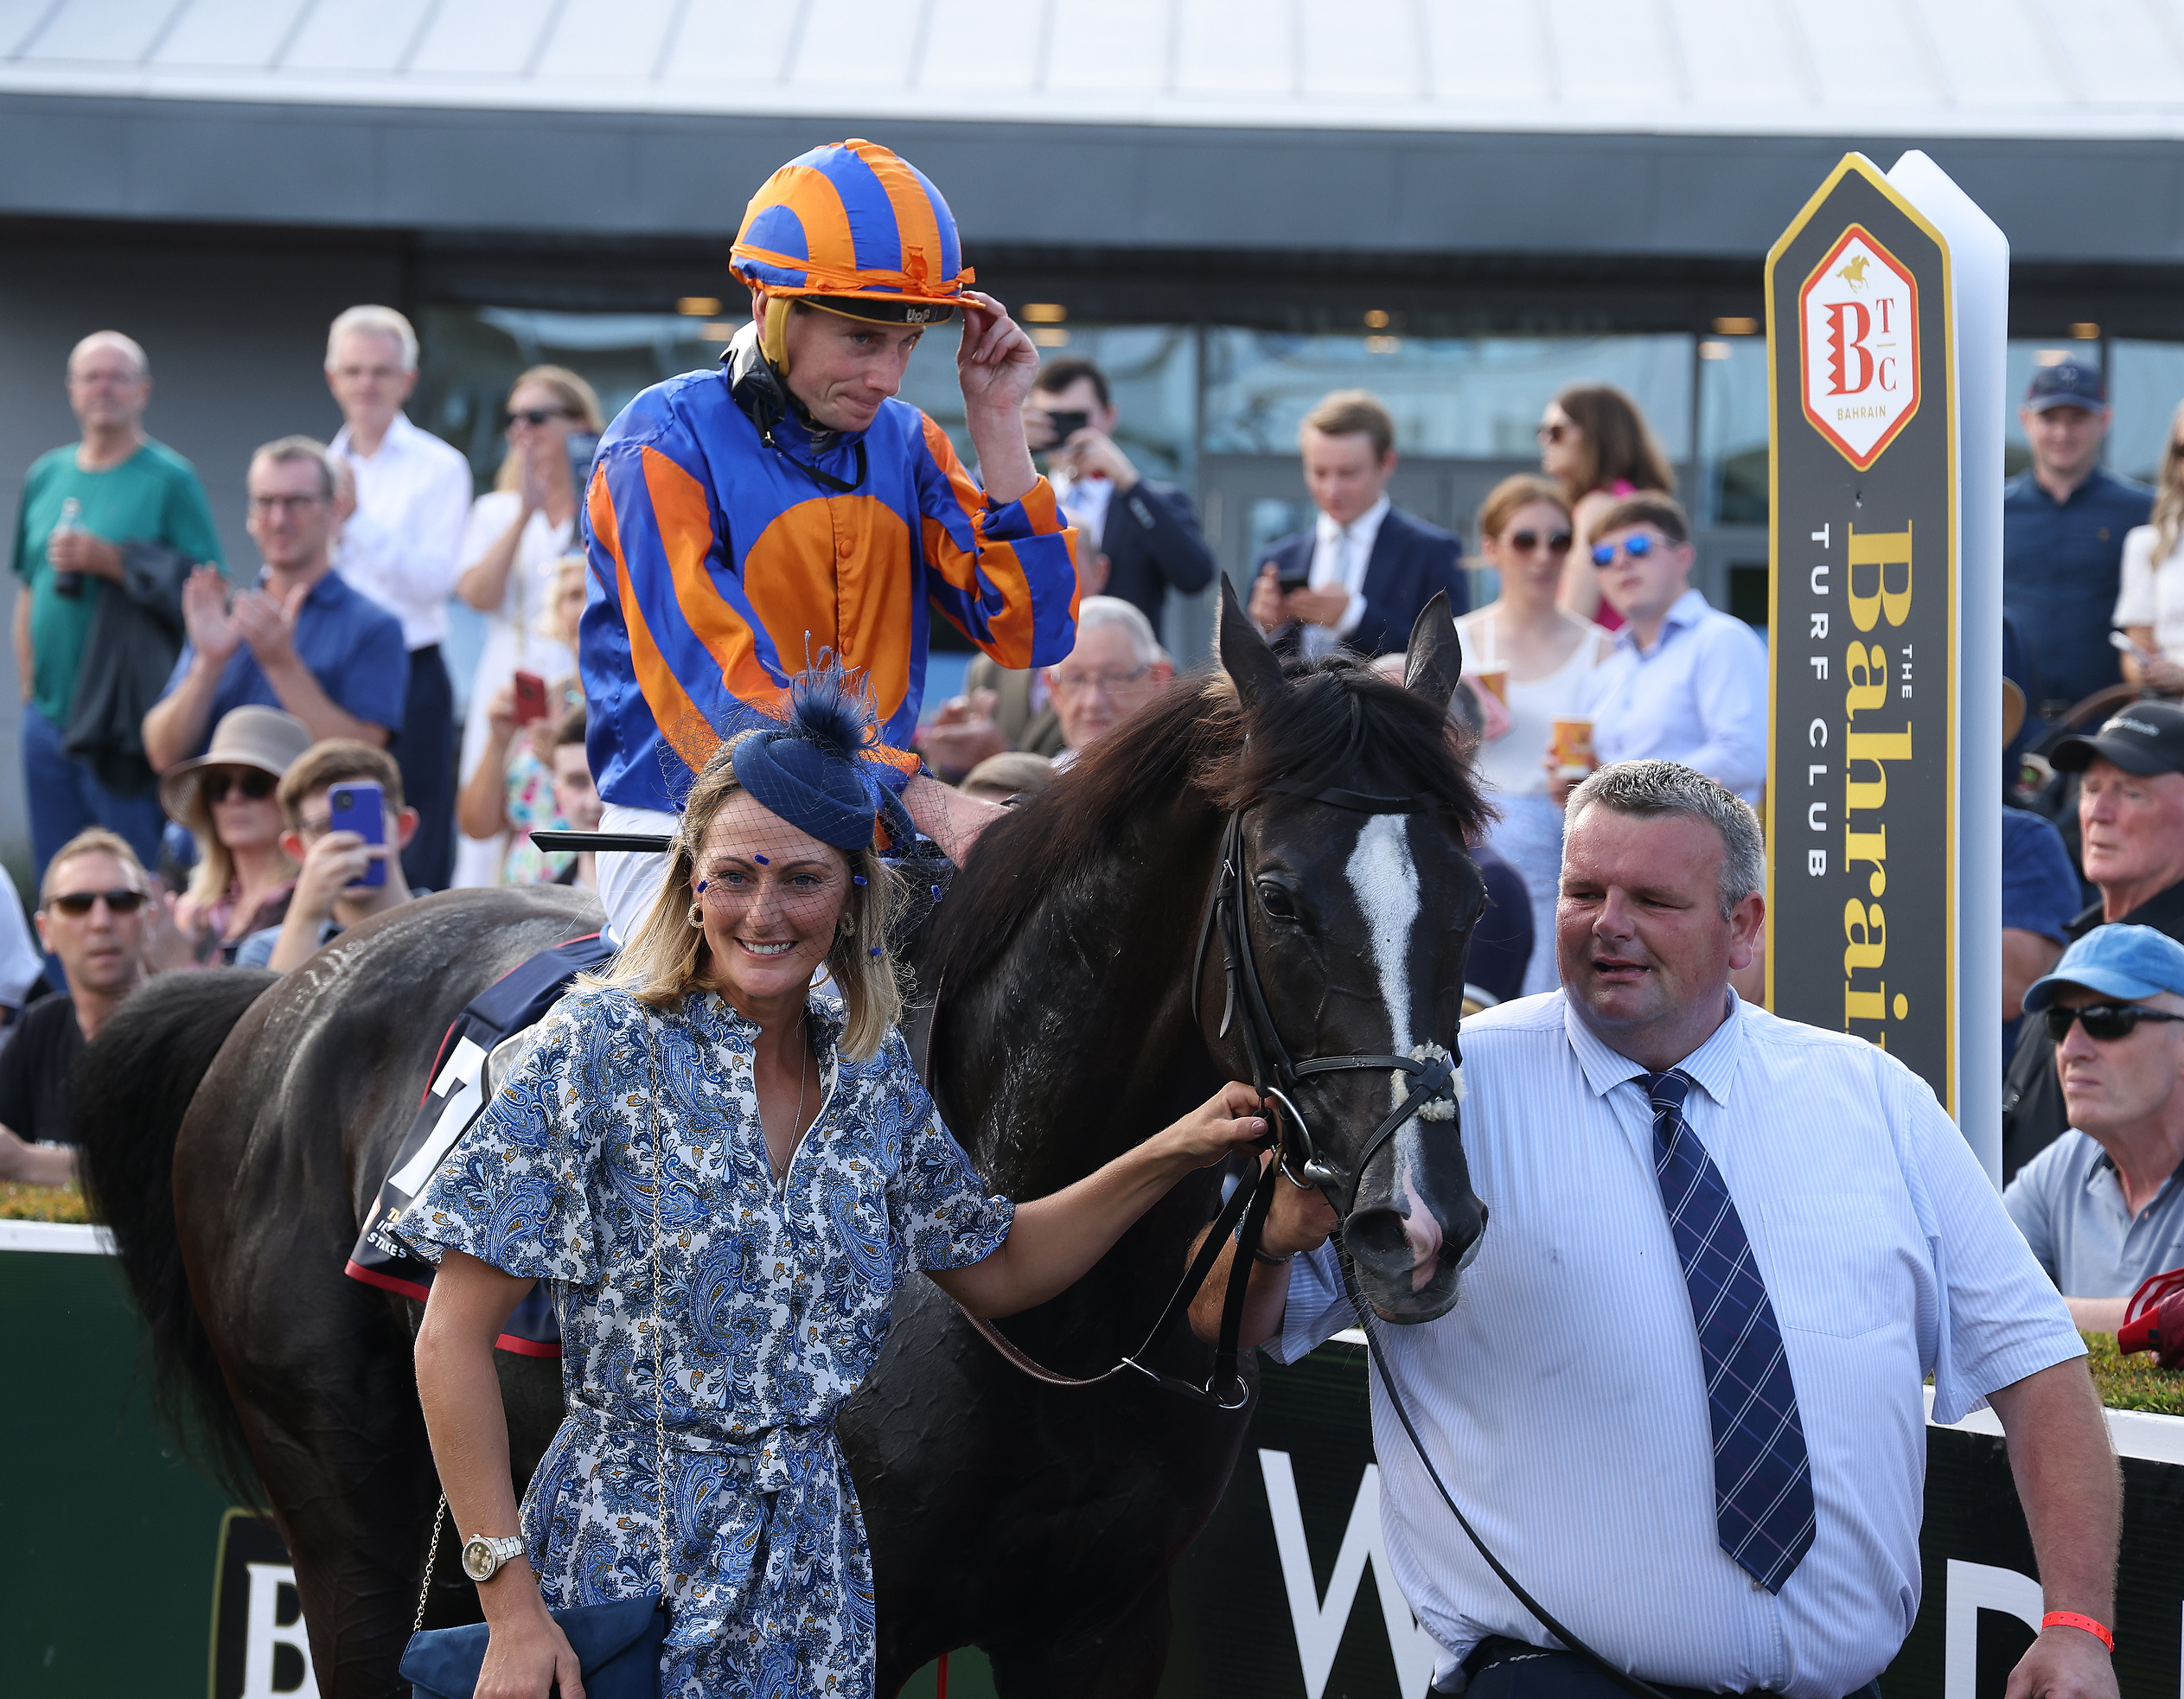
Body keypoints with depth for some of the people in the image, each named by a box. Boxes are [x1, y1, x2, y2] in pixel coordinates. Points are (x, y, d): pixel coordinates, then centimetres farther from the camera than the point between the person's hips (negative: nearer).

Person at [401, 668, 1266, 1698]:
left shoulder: (875, 1080, 4)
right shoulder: (604, 1049, -11)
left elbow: (996, 1268, 21)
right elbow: (455, 1335, -12)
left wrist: (1169, 1156, 9)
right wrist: (511, 1609, -16)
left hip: (811, 1576, 5)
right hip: (629, 1567, -5)